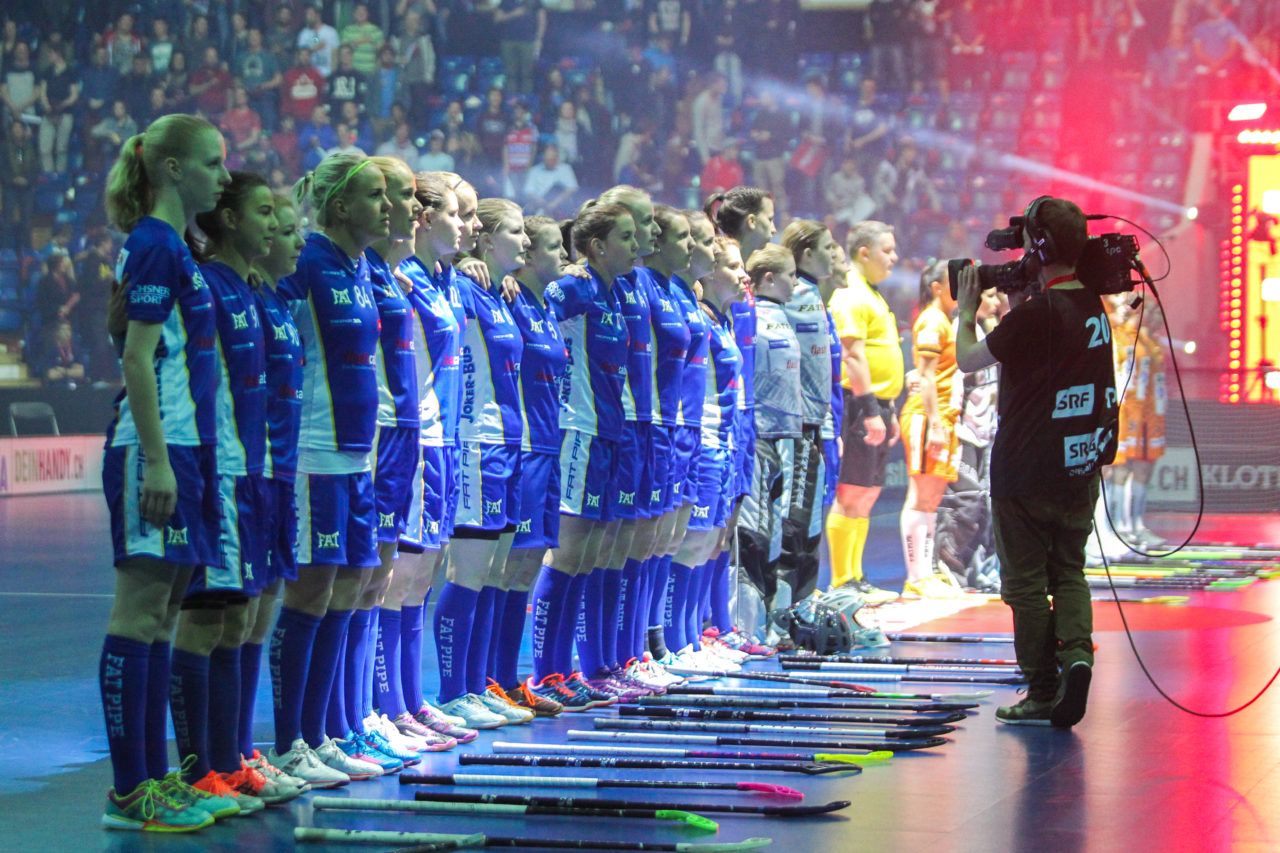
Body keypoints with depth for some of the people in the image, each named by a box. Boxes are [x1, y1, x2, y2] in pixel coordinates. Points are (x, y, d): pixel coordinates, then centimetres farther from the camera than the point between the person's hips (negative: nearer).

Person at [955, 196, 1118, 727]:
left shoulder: (1035, 315, -20)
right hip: (1080, 469, 7)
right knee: (1069, 572, 15)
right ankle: (1077, 653, -8)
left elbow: (968, 360, -8)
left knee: (1027, 582, 4)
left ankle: (1042, 695, 7)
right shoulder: (1094, 307, 4)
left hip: (1027, 474, -6)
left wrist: (966, 310, 8)